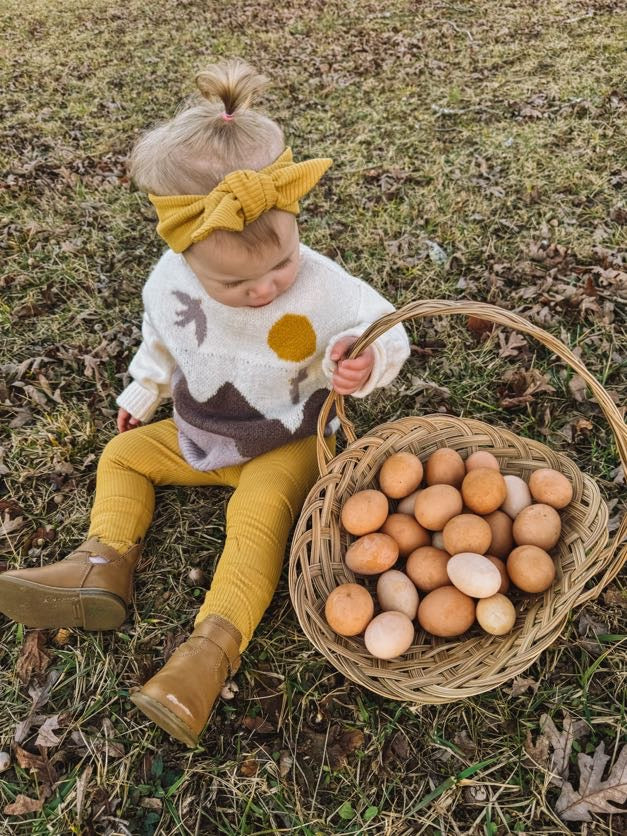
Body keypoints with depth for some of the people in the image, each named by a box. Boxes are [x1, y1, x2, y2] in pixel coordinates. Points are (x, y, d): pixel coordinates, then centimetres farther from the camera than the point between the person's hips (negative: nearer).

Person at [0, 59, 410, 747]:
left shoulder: (321, 286, -27)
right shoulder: (170, 282, -15)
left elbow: (384, 332, -17)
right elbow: (161, 344, 7)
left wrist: (362, 362, -40)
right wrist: (142, 395, 20)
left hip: (287, 442, -5)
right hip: (198, 435, 5)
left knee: (260, 514, -29)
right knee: (123, 454, 8)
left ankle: (215, 644, -28)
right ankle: (104, 563, 0)